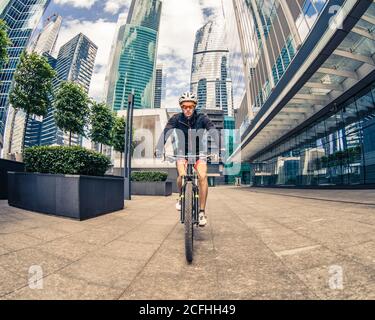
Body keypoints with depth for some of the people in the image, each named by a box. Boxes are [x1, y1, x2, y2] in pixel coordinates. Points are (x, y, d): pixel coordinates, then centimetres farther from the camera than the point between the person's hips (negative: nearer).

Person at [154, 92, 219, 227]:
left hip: (199, 153, 0)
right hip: (182, 153, 1)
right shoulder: (176, 118, -13)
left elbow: (213, 132, -27)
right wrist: (159, 149, -44)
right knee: (182, 176, -26)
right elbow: (165, 133, -27)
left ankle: (202, 211, -13)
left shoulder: (202, 118, -14)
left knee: (203, 176, -24)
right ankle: (182, 197, 7)